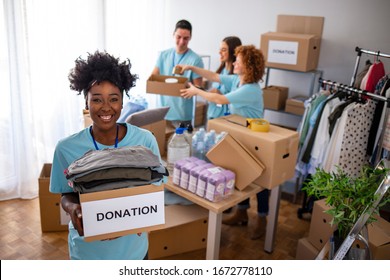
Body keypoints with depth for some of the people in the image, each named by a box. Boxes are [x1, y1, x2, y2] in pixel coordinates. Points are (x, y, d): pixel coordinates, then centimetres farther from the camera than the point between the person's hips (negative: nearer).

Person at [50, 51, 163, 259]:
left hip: (132, 244, 1)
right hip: (88, 247, -1)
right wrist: (73, 208, -24)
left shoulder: (145, 140, -13)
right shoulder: (67, 148, -14)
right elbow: (66, 195, -2)